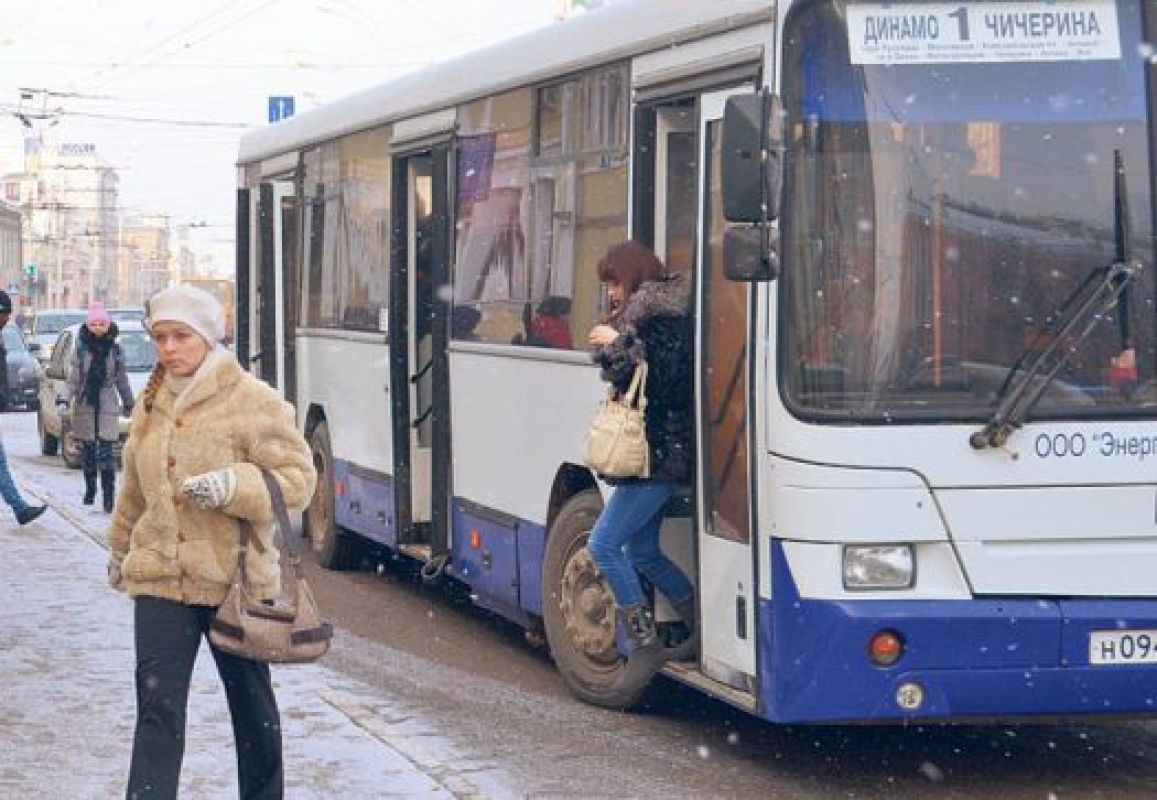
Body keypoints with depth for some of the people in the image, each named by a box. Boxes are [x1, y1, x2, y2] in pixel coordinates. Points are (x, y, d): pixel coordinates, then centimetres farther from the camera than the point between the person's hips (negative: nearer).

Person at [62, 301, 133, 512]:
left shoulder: (115, 350, 4)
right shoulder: (81, 349, 2)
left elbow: (122, 379, 12)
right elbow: (73, 379, 1)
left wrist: (128, 403, 17)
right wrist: (65, 401, -11)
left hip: (108, 408, -1)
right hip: (85, 407, 1)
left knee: (107, 452, -9)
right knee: (88, 451, 7)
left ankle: (108, 495, -11)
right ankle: (90, 490, 21)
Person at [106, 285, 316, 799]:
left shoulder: (253, 402, -9)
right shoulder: (151, 403, 9)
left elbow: (297, 479, -10)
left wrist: (234, 485, -25)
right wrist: (120, 547, 33)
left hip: (236, 579, -3)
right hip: (160, 578, 3)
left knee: (252, 705, 13)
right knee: (157, 709, -7)